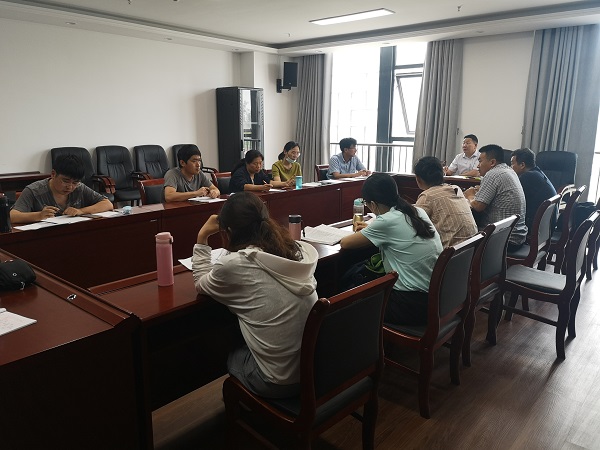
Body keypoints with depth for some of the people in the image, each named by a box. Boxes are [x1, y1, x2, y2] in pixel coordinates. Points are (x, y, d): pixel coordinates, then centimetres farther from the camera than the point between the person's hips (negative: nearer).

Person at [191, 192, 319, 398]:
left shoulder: (234, 265, -18)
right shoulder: (301, 250, -4)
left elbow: (200, 283, 5)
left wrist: (202, 238, 7)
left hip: (280, 382, -5)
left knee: (229, 354, 27)